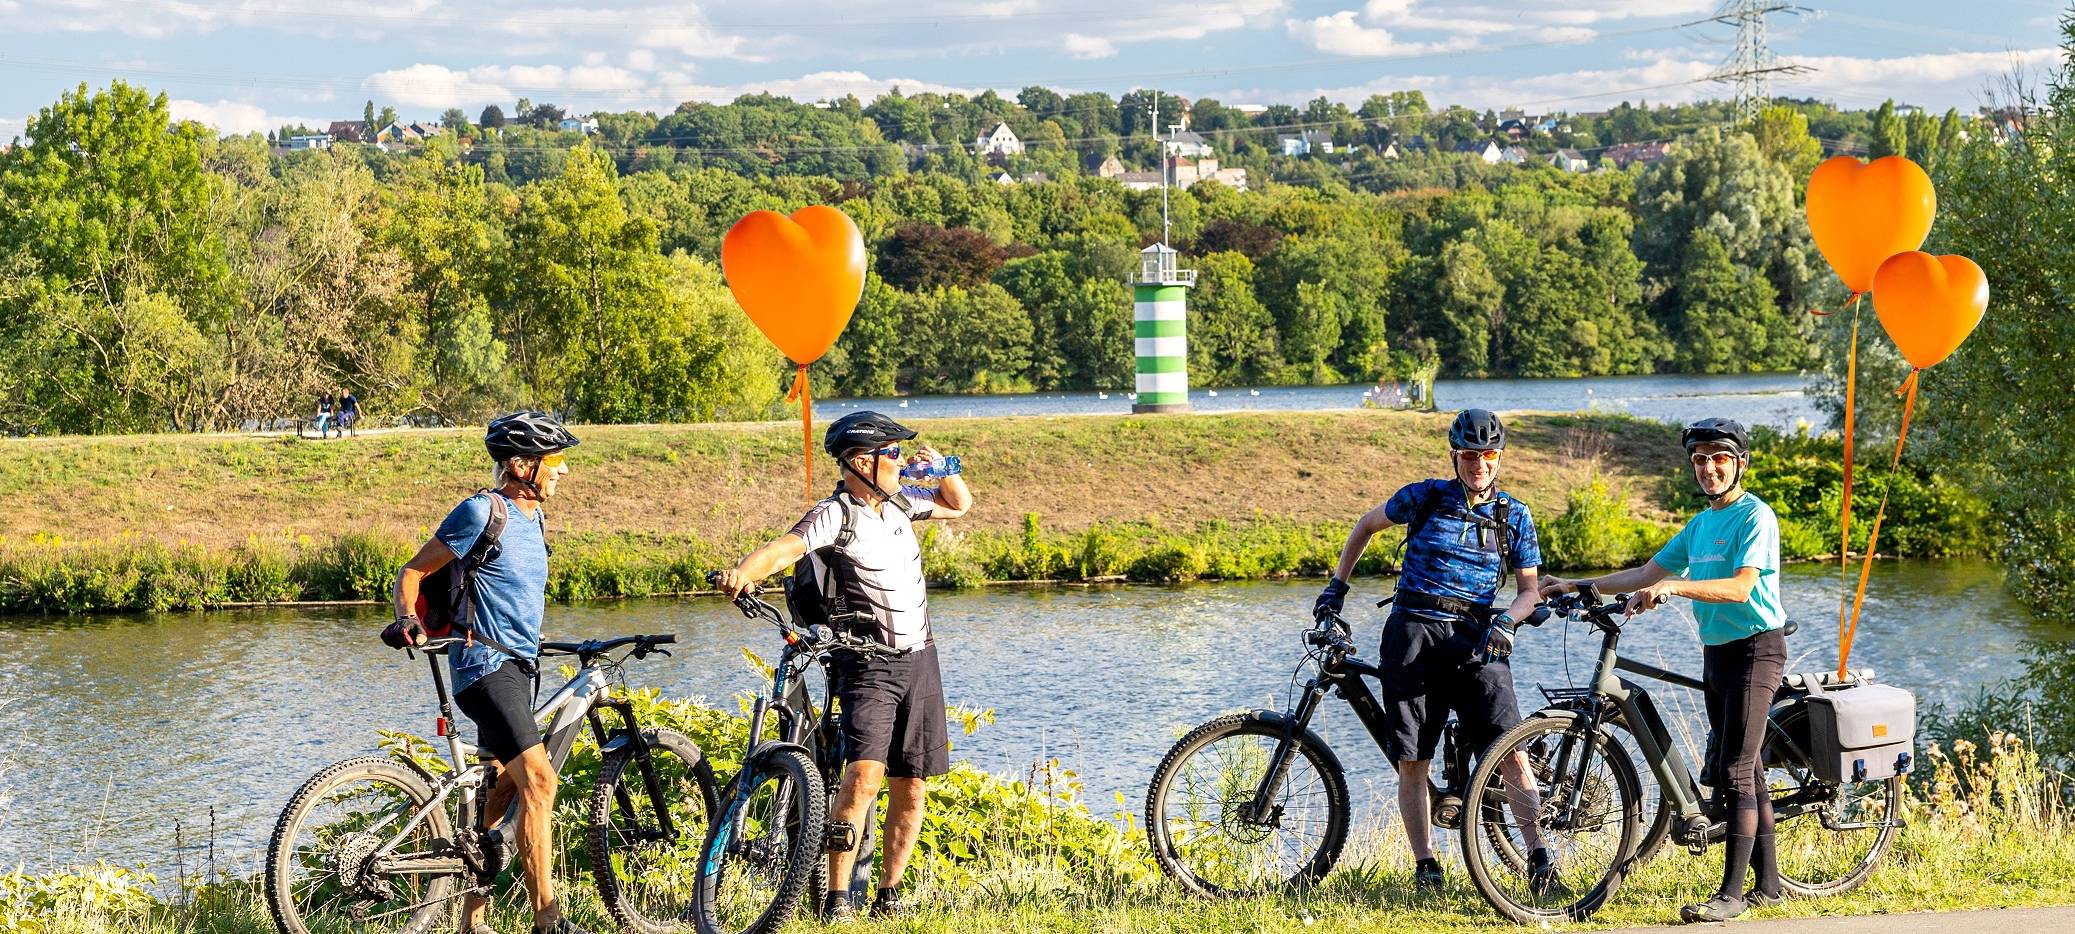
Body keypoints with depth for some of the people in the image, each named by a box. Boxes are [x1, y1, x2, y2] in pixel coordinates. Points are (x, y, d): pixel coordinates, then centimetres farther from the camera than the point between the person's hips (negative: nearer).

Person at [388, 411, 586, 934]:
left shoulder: (534, 517, 15)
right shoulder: (483, 512, -12)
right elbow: (412, 573, -10)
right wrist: (409, 621, -25)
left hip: (515, 667, 9)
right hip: (485, 666, -9)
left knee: (501, 794, 9)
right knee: (538, 780, -19)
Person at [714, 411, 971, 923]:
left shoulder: (899, 502, 10)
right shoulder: (835, 515, -12)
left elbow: (959, 504, 27)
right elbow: (784, 548, -29)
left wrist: (943, 467, 7)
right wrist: (742, 571, -49)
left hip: (919, 661, 6)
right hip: (866, 664, -6)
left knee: (909, 792, 7)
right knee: (864, 776, -23)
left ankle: (888, 895, 19)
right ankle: (836, 899, -18)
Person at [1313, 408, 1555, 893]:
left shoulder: (1514, 516, 8)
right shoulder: (1424, 498, 5)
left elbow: (1528, 589, 10)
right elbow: (1367, 525, 20)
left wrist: (1506, 621, -11)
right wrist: (1337, 585, 17)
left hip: (1475, 640, 0)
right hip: (1413, 634, 0)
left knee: (1511, 755, -13)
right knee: (1412, 762, -2)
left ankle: (1538, 856, -4)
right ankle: (1426, 866, 8)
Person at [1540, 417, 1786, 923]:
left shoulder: (1755, 516, -12)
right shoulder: (1700, 524, 15)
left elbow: (1740, 587, -24)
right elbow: (1646, 574, 18)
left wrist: (1672, 586, -35)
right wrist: (1577, 586, 12)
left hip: (1754, 648, -9)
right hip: (1716, 651, 9)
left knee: (1736, 774, -13)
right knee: (1748, 774, 11)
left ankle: (1731, 893, -15)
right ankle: (1768, 885, 17)